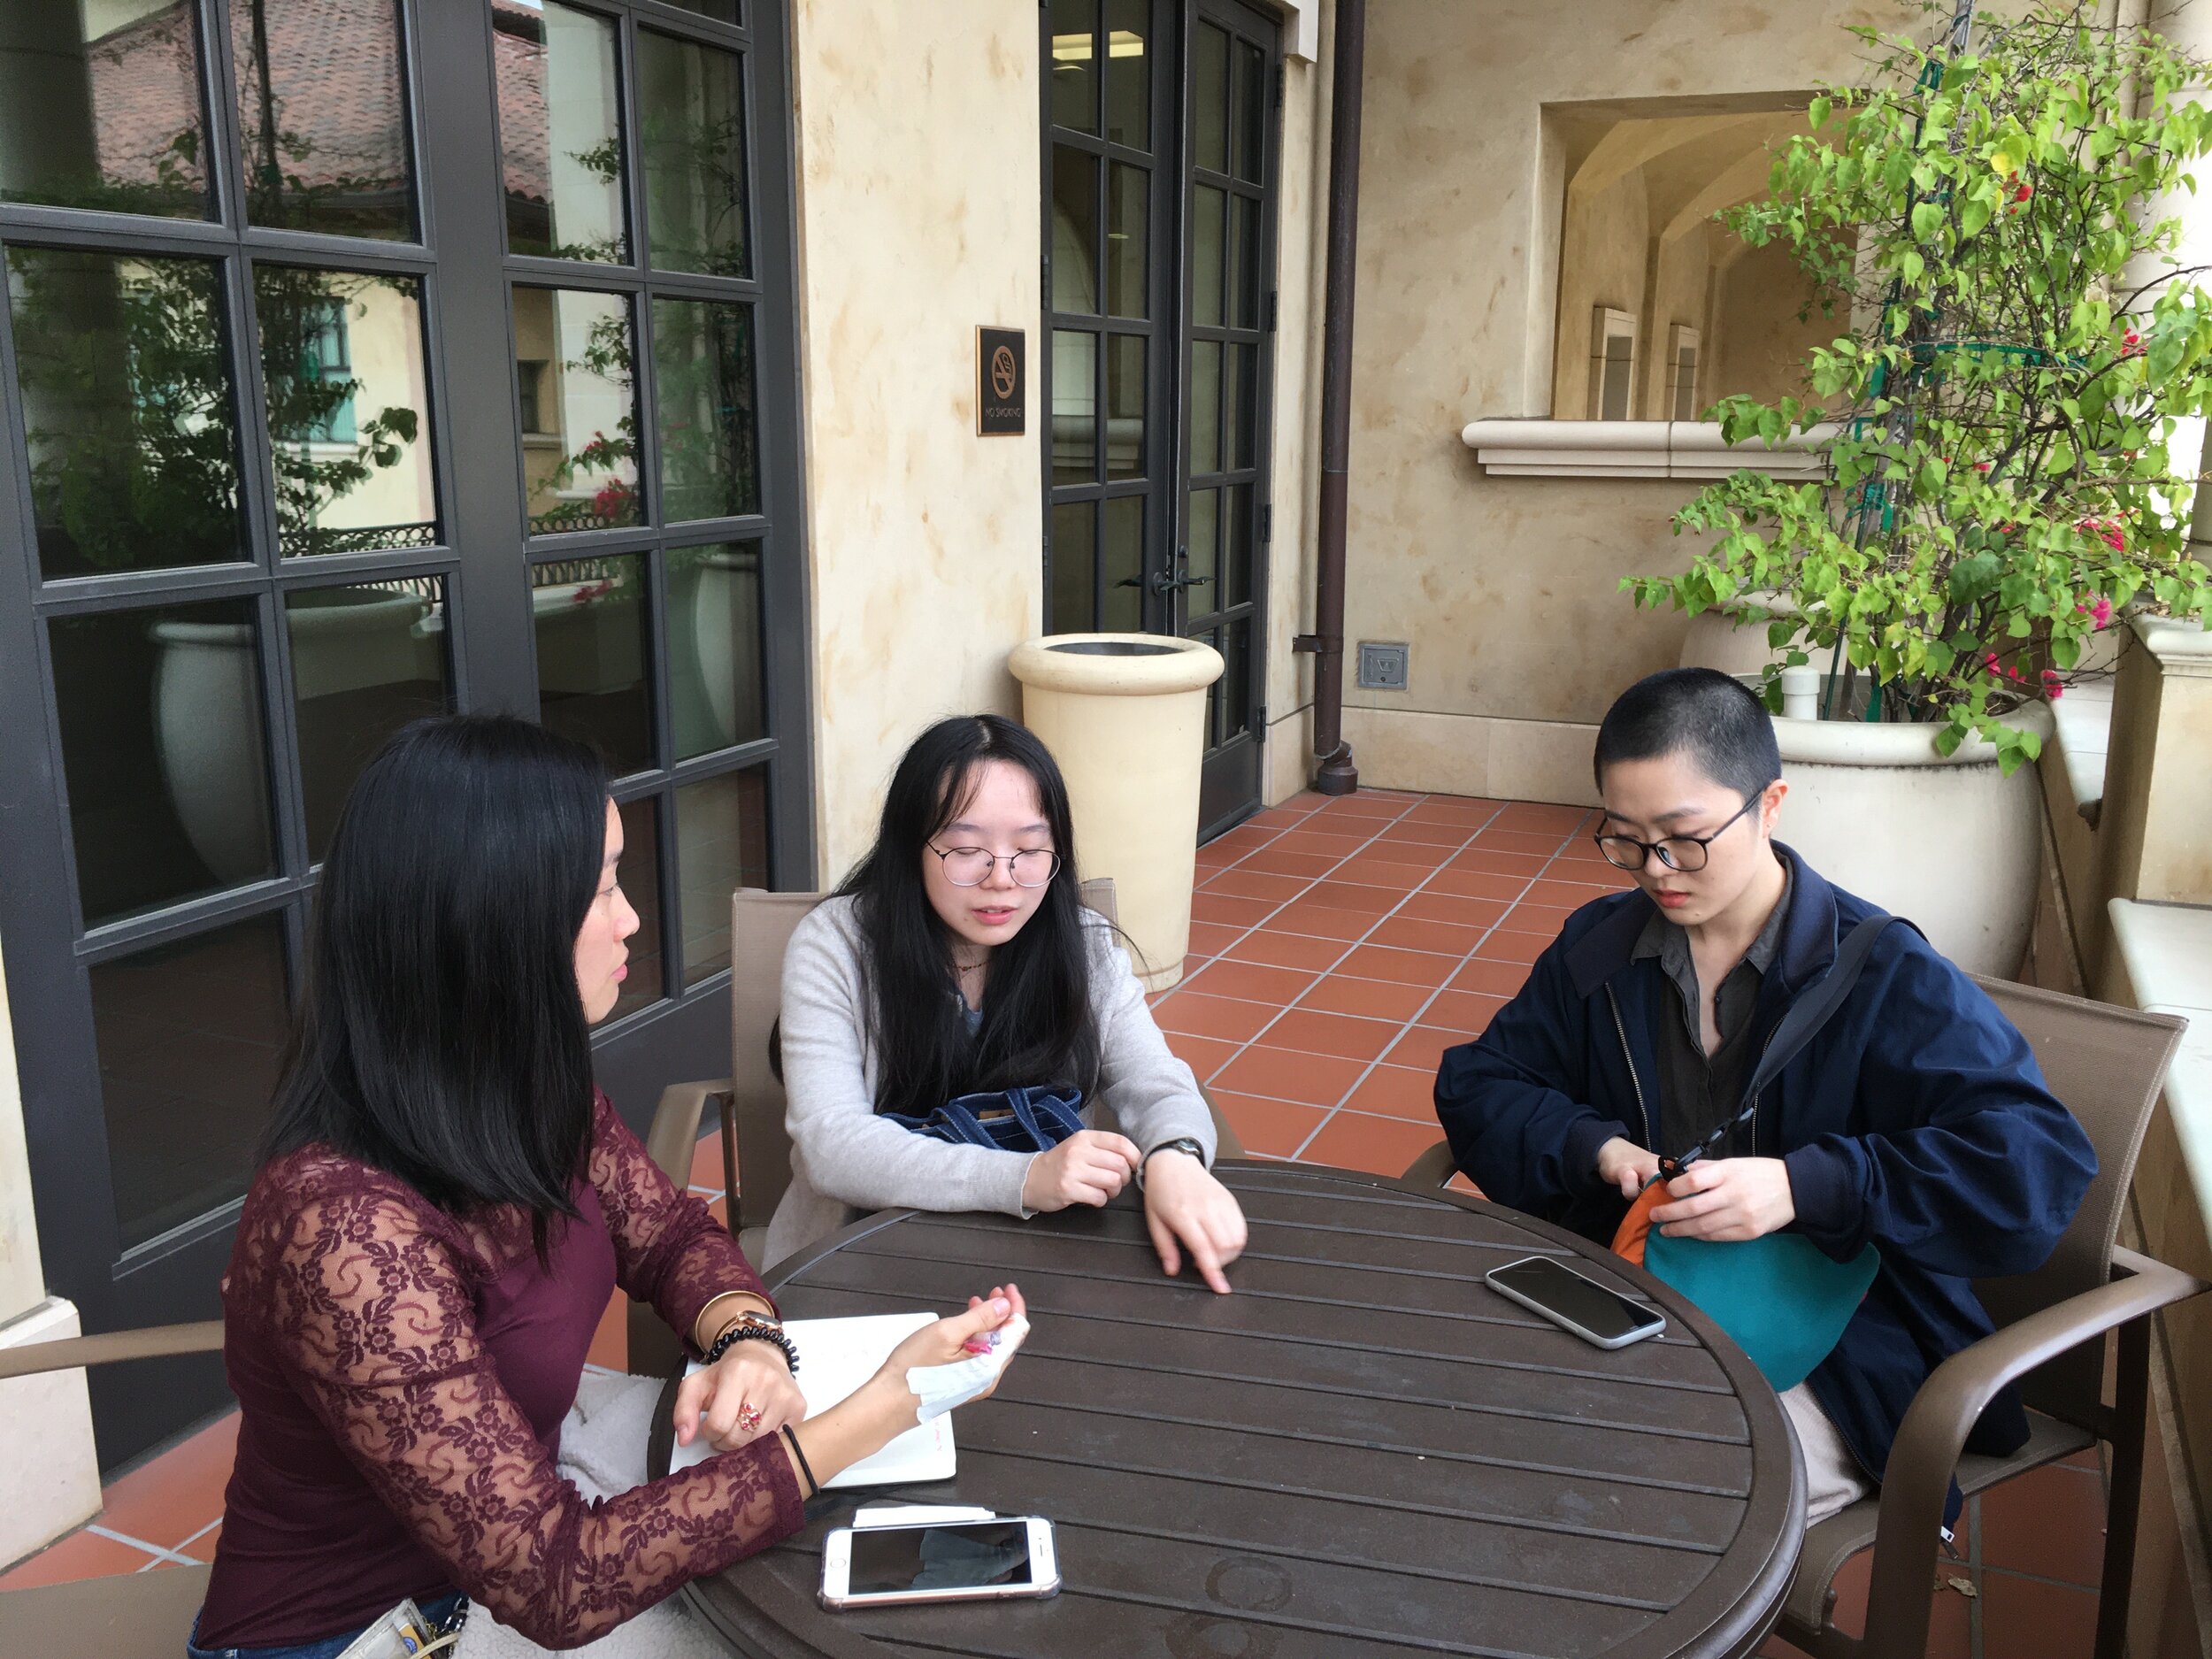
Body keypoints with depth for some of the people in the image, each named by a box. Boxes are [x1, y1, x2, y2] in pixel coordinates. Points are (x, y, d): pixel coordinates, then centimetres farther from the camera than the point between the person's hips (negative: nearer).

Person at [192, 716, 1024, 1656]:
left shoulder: (531, 1099, -10)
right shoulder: (349, 1230, -34)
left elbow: (671, 1235, 5)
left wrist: (747, 1339, -17)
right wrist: (868, 1417, -32)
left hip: (531, 1518, 6)